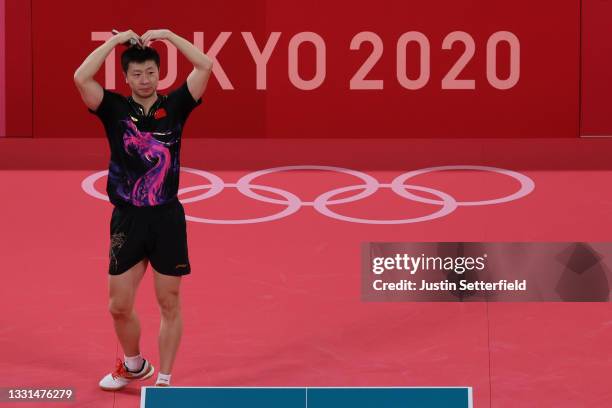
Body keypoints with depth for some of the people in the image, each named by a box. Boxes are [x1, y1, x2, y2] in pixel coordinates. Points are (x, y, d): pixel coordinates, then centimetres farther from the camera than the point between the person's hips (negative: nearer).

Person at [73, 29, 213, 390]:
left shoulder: (174, 106, 2)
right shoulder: (115, 109, 1)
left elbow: (205, 66, -10)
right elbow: (81, 78, -15)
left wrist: (166, 34, -7)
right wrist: (116, 39, -10)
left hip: (168, 218, 0)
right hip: (128, 219, 1)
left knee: (170, 305, 5)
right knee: (119, 306, 6)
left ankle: (164, 380, 17)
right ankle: (134, 365, 33)